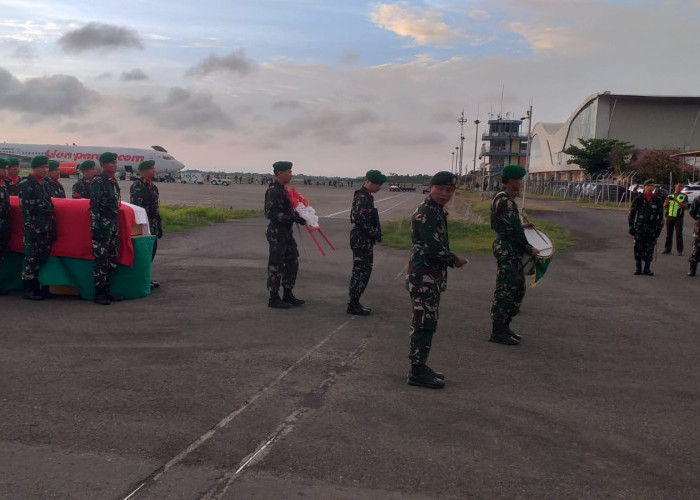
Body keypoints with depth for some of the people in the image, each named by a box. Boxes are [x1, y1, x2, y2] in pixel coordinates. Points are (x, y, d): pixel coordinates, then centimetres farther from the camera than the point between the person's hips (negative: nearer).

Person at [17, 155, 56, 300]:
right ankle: (28, 290, 3)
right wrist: (29, 227, -18)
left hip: (46, 228, 8)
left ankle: (37, 287, 18)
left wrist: (52, 228, 17)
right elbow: (24, 208, -13)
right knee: (31, 259, -4)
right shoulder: (25, 184, -8)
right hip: (33, 228, -8)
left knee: (42, 258, 10)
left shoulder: (46, 183, 16)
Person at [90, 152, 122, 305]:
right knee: (101, 260, -7)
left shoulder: (114, 182, 16)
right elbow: (93, 206, -16)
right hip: (102, 226, -9)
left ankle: (106, 290, 19)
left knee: (112, 260, 11)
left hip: (114, 226, 9)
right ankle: (99, 294, -1)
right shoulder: (98, 181, -10)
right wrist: (95, 228, -21)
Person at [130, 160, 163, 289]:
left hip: (153, 226, 9)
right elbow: (136, 207, -18)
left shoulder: (153, 186, 17)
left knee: (151, 251, 12)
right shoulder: (137, 186, -11)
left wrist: (159, 226, 19)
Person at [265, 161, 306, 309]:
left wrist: (298, 215, 10)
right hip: (277, 233, -10)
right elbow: (271, 213, -24)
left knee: (293, 262, 14)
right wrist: (294, 218, -26)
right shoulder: (273, 191, -16)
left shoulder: (282, 189, 15)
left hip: (287, 232, 10)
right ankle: (274, 298, 8)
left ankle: (288, 294, 24)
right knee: (276, 265, -2)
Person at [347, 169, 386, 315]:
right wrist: (375, 234, -16)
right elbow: (361, 222, -25)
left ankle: (355, 302, 22)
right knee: (361, 272, -4)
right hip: (361, 240, -10)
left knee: (364, 271, 15)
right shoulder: (362, 198, -19)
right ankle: (353, 305, 3)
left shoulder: (366, 196, 14)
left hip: (365, 240, 10)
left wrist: (376, 233, 11)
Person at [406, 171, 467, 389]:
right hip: (423, 278, -10)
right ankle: (417, 372, 3)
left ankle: (420, 366, 25)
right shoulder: (425, 213, -18)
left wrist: (450, 259, 3)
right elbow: (434, 248, -23)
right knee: (424, 324, -5)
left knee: (427, 323, 16)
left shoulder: (437, 210, 14)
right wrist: (454, 260, -8)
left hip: (432, 277, 10)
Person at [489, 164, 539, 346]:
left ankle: (504, 326, 24)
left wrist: (521, 226, 19)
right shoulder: (505, 201, -18)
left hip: (511, 251, 11)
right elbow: (512, 231, -21)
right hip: (508, 251, -11)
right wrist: (529, 249, -14)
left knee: (517, 289, 16)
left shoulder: (502, 198, 15)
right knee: (505, 291, -5)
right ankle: (497, 332, 3)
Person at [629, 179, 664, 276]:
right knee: (638, 247, -2)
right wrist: (631, 227, 0)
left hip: (652, 228, 2)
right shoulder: (638, 198, 1)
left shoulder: (658, 200, 6)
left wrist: (659, 228, 5)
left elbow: (661, 216, 11)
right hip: (640, 227, -1)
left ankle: (647, 268, 11)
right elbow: (632, 213, 4)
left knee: (650, 249, 2)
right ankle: (638, 268, 8)